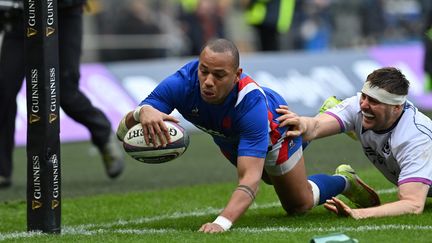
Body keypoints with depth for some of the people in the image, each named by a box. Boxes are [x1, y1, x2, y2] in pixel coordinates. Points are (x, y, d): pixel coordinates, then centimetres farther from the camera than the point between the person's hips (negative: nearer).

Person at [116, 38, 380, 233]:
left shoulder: (251, 104, -49)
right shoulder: (181, 83, -42)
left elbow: (250, 179, -56)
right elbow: (124, 131, -43)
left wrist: (222, 222, -73)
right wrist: (142, 112, -67)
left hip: (274, 130, -4)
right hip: (230, 138, 4)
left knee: (300, 204, 13)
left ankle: (345, 182, 42)